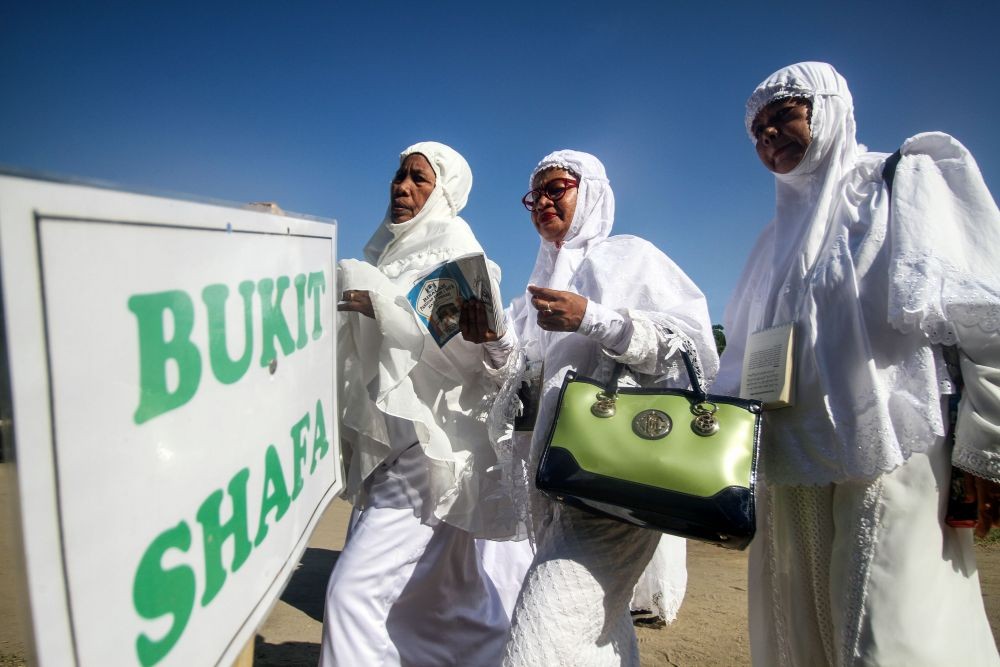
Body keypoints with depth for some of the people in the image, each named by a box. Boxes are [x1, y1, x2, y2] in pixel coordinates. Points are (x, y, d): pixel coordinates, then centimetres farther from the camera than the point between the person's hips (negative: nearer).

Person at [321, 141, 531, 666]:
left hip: (431, 449, -8)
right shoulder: (389, 249, 15)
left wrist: (383, 305, -21)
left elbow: (467, 350, -19)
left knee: (355, 591, -10)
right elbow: (363, 346, 24)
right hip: (390, 447, 8)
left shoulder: (455, 250, -6)